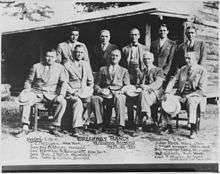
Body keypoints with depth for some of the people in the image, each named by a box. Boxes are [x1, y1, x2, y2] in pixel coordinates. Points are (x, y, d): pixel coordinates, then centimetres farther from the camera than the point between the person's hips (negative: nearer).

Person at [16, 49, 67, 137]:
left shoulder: (60, 68, 10)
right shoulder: (36, 66, 11)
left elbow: (63, 82, 3)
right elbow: (29, 81, 15)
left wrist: (61, 95, -15)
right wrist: (27, 91, -6)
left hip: (51, 93, 0)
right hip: (37, 92, 0)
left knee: (63, 102, -30)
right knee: (25, 100, -30)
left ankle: (54, 127, -20)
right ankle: (25, 128, -25)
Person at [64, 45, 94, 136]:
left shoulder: (86, 64, 20)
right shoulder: (67, 65, 6)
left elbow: (90, 81, 20)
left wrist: (89, 90, 2)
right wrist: (72, 92, -13)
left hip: (84, 90, 3)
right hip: (72, 91, -3)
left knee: (89, 101, -30)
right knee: (78, 101, -35)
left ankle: (80, 123, -19)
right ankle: (76, 128, -35)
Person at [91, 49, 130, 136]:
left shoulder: (124, 71, 21)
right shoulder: (103, 69, 23)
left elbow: (127, 86, 9)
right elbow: (96, 85, 17)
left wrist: (119, 91, -11)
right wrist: (100, 90, -7)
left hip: (118, 94, -1)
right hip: (104, 94, 2)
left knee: (119, 99, -38)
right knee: (94, 99, -32)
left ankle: (120, 127, -36)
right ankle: (101, 123, -21)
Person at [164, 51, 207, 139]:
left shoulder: (202, 71, -5)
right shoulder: (182, 69, 11)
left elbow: (202, 90, -11)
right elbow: (172, 81, 10)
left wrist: (187, 97, -19)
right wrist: (167, 93, -9)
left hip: (195, 95, -5)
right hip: (180, 94, 5)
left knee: (191, 102, -39)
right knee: (166, 100, -19)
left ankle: (193, 130, -35)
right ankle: (168, 126, -10)